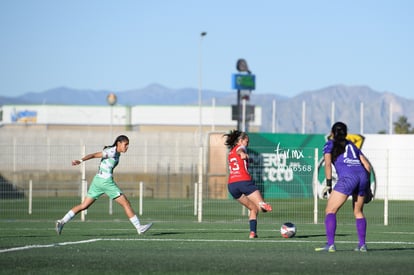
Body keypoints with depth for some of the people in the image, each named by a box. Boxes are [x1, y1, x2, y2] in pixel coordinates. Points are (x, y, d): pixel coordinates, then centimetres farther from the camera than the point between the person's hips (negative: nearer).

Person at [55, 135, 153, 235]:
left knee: (84, 206, 9)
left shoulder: (116, 153, 15)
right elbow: (94, 155, -18)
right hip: (106, 181, -10)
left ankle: (62, 221, 4)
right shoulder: (111, 152, -13)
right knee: (126, 203, -3)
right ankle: (139, 227, 0)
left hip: (97, 181, 10)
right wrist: (81, 161, -26)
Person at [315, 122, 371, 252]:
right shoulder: (351, 145, 30)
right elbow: (367, 165, 24)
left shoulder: (329, 145, 17)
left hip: (347, 178, -5)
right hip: (363, 176, 5)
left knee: (330, 211, 0)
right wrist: (367, 186, 26)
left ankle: (330, 244, -12)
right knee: (358, 212, 21)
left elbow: (328, 164, 1)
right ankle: (362, 244, 14)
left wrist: (328, 184, -1)